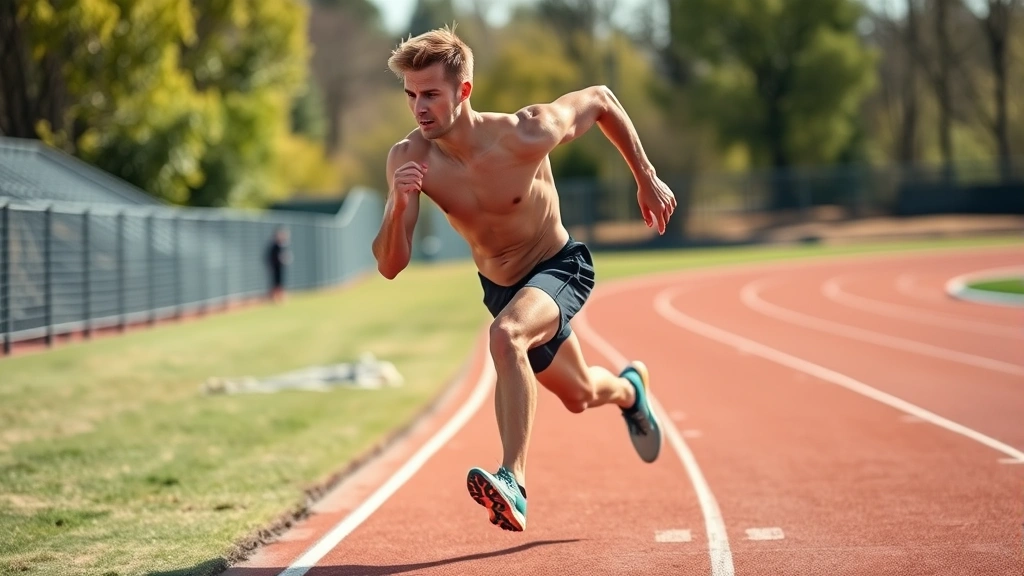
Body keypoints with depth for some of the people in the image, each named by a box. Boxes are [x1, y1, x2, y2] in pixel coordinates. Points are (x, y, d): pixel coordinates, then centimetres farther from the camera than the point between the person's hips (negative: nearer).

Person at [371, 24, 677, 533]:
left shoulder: (524, 136, -30)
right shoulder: (408, 160, -22)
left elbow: (601, 100, -11)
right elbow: (389, 266, -21)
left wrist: (647, 179, -3)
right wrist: (398, 205, -41)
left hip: (560, 268, -5)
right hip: (498, 285, 5)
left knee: (505, 335, -37)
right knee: (578, 395, 24)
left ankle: (513, 483, -38)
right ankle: (629, 389, 61)